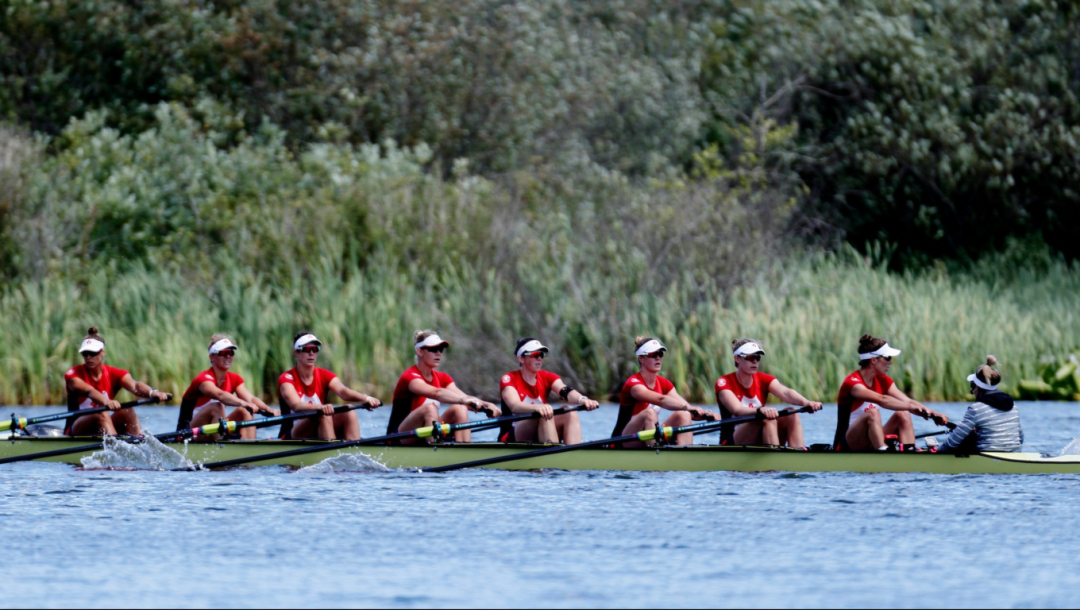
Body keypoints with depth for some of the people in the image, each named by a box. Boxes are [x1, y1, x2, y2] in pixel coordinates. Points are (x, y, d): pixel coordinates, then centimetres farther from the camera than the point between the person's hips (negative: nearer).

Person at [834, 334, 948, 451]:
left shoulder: (883, 381, 8)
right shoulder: (852, 383, -17)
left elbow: (907, 401, -3)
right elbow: (881, 400, -33)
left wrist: (935, 414, -18)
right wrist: (911, 407, -41)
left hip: (871, 444, 7)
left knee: (903, 415, -12)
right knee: (873, 413, -32)